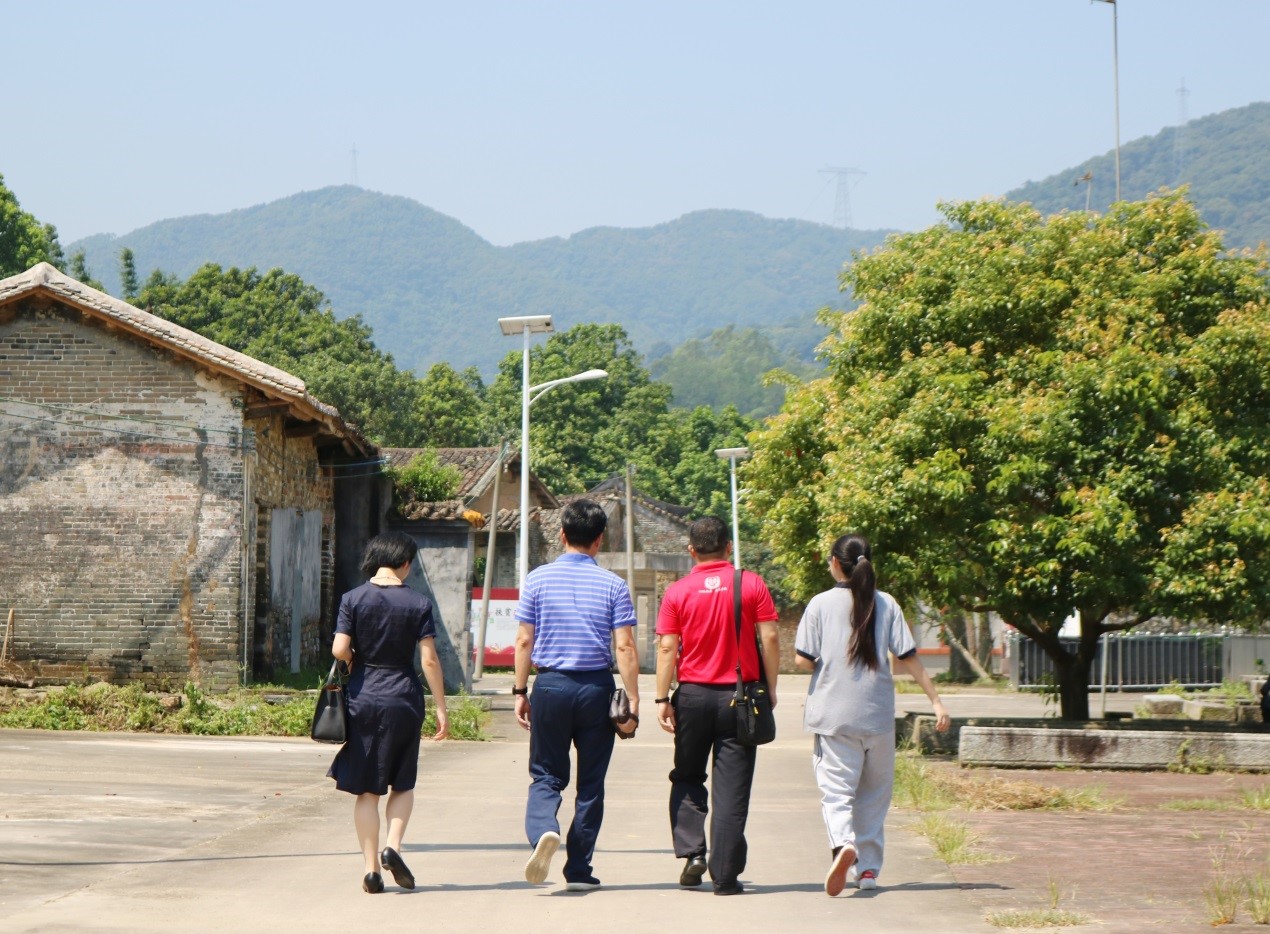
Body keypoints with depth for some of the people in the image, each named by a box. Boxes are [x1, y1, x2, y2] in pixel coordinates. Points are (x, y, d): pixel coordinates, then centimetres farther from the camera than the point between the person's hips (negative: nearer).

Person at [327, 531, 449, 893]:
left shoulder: (354, 599, -3)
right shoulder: (418, 604, -4)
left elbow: (339, 650, -9)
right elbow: (429, 660, -6)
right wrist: (441, 710, -1)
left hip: (363, 698, 0)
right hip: (404, 699, 0)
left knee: (367, 789, 7)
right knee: (403, 783, 17)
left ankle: (372, 869, 4)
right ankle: (393, 847, -4)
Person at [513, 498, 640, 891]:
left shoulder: (538, 579, 0)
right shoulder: (612, 585, -2)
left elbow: (524, 641, 1)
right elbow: (625, 647, -6)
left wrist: (520, 691, 9)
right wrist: (633, 703, -4)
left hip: (550, 685, 0)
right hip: (596, 688, 0)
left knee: (546, 774, 9)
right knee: (591, 782, 10)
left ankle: (543, 830, -21)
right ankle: (578, 870, 12)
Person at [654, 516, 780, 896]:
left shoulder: (677, 592, -1)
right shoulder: (751, 585, -2)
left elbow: (667, 647, -5)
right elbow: (770, 639, -5)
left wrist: (662, 699, -1)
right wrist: (771, 688, 4)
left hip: (693, 694, 1)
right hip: (739, 694, -1)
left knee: (687, 778, 18)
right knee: (731, 788, 2)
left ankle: (691, 851, 2)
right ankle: (725, 875, 0)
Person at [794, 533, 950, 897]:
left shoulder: (821, 604, -3)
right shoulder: (886, 604, 2)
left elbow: (802, 659, -6)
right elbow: (908, 658, -1)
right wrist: (936, 700, 3)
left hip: (833, 714, -2)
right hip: (877, 715, 2)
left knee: (836, 788, -5)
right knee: (874, 793, 15)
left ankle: (844, 844, -32)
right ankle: (867, 868, 17)